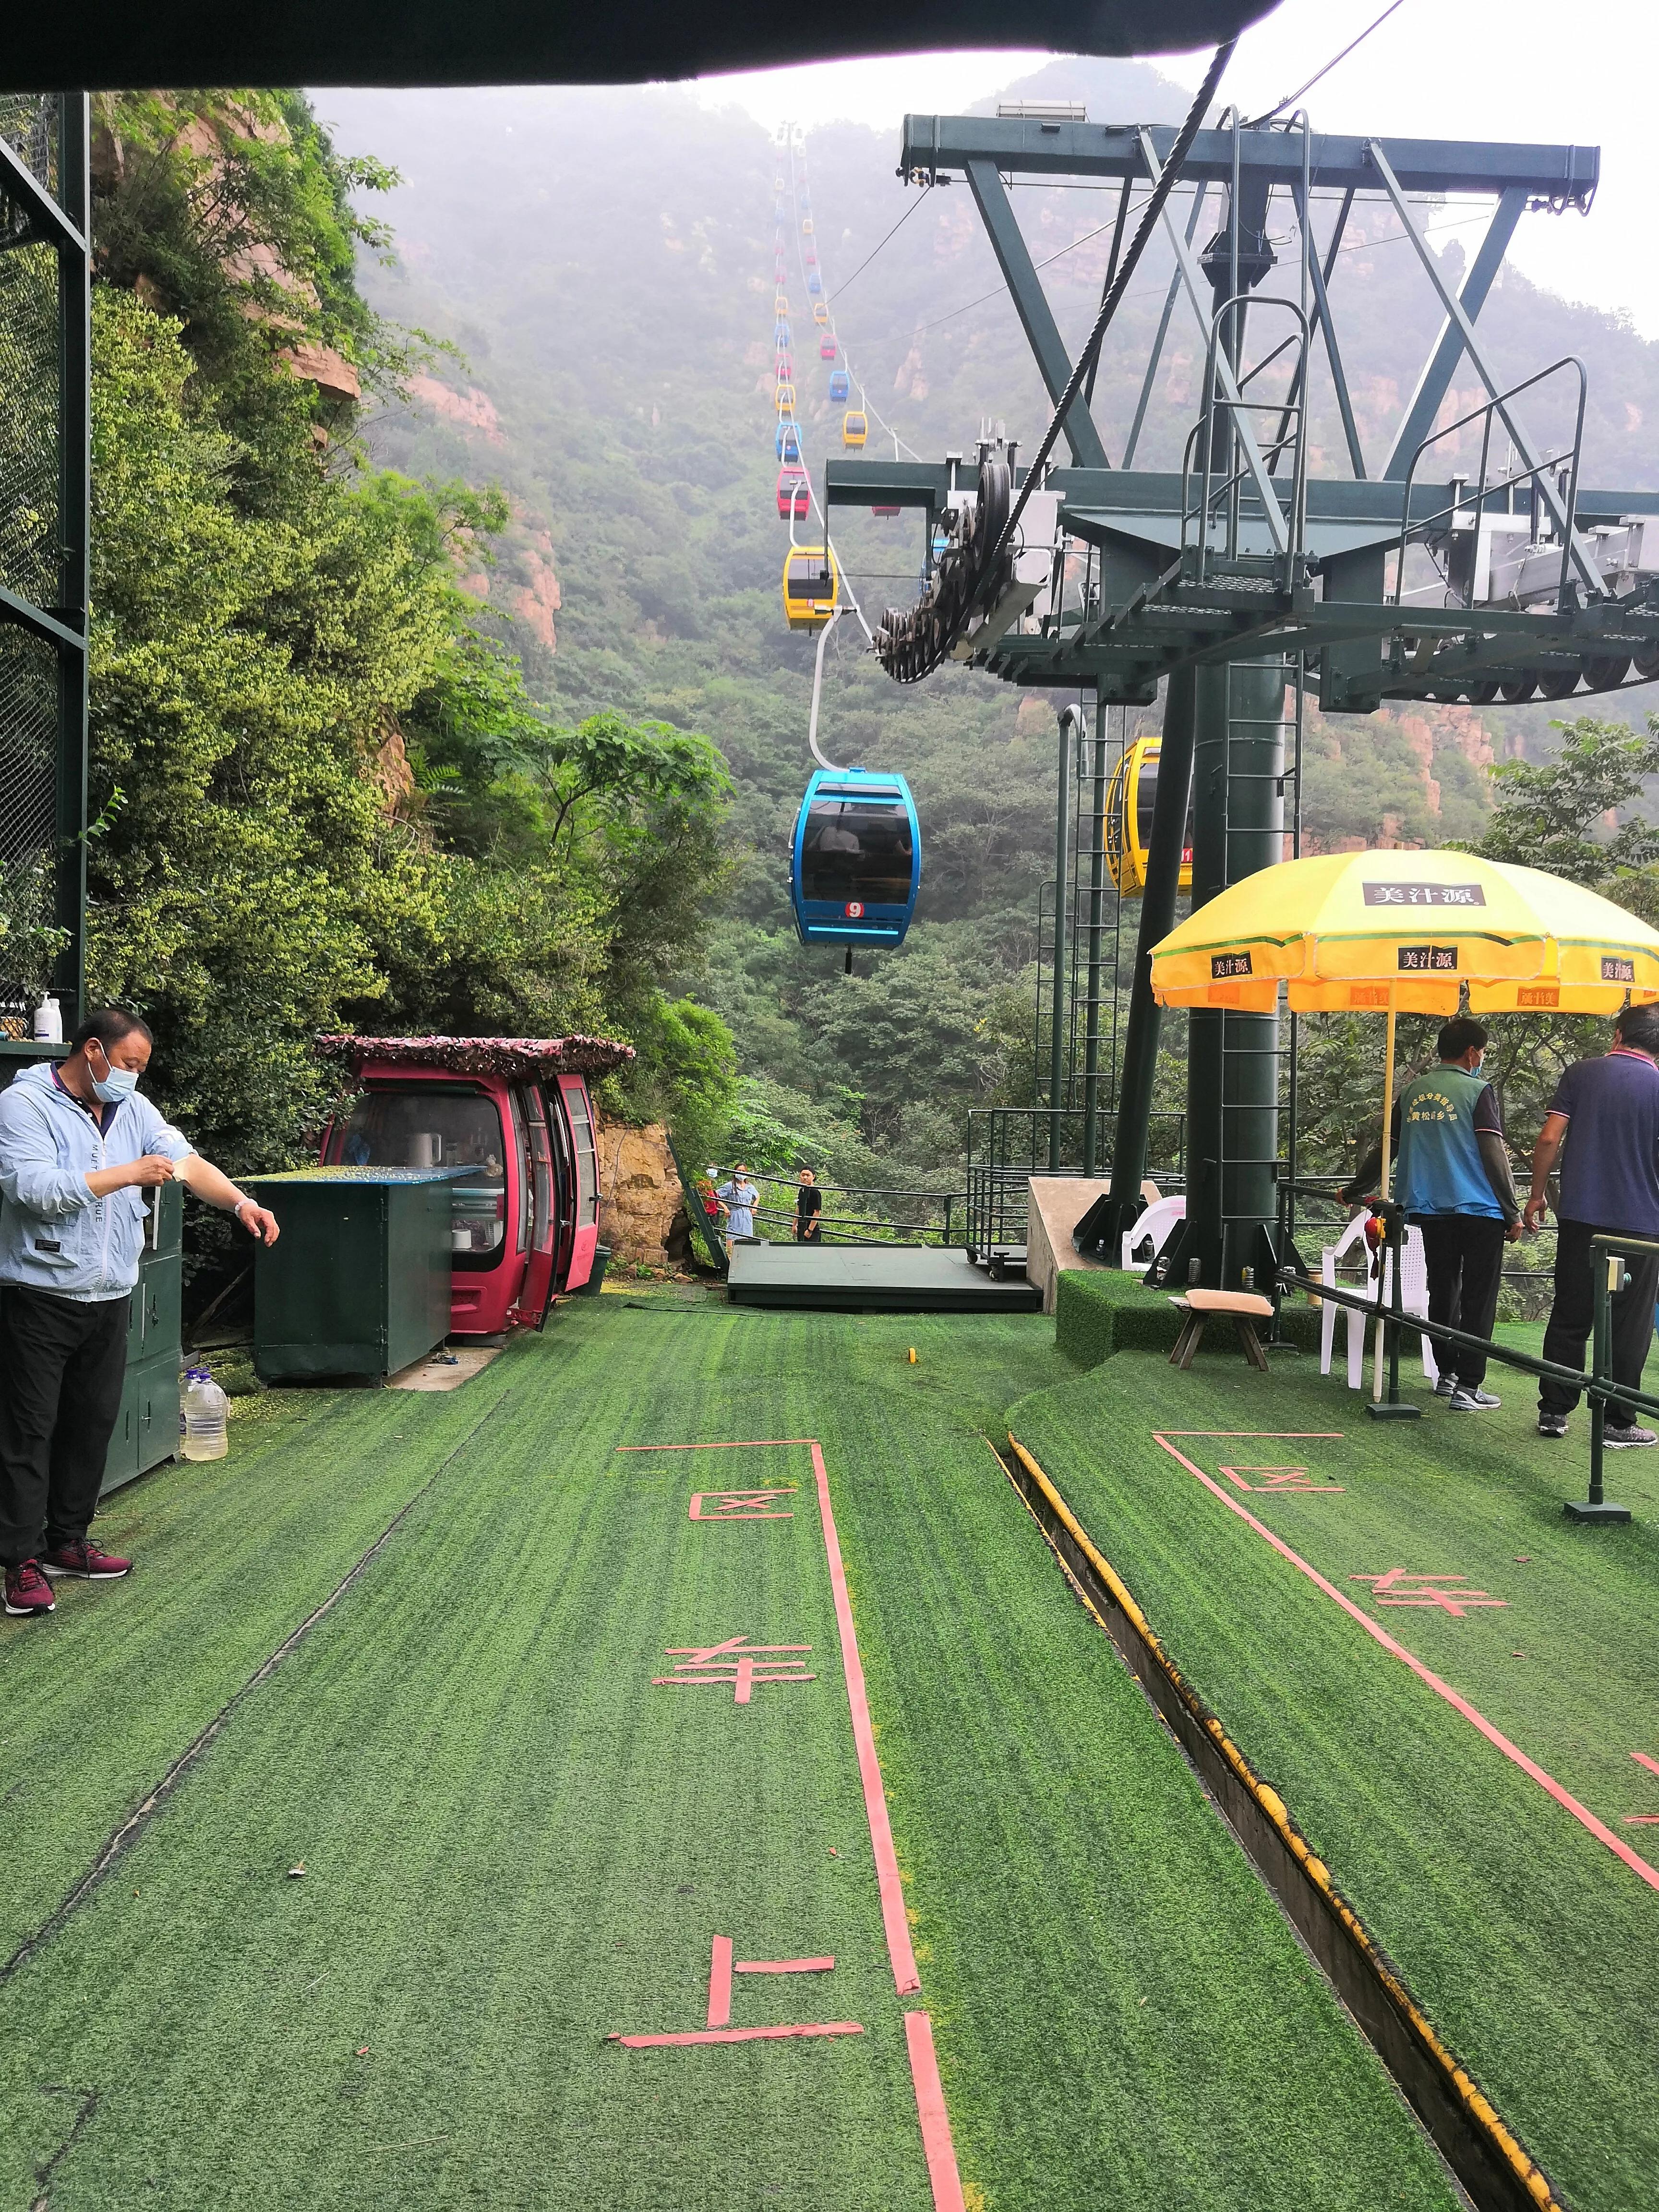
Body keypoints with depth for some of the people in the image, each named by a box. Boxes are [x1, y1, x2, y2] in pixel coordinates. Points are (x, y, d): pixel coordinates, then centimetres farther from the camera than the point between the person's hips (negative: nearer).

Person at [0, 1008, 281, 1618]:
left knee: (93, 1424, 13)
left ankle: (67, 1542, 26)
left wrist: (242, 1203, -16)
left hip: (109, 1298, 7)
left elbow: (188, 1162, 1)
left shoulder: (133, 1110, 9)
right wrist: (129, 1174, -21)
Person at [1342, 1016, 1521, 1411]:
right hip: (1479, 1210, -5)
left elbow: (1386, 1148, 14)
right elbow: (1494, 1154, -10)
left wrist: (1353, 1192, 26)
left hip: (1429, 1211, 5)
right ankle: (1467, 1386, -3)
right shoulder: (1478, 1090, -5)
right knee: (1478, 1300, 0)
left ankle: (1446, 1374, 26)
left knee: (1442, 1293, 17)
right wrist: (1513, 1212, -7)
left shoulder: (1411, 1092, 10)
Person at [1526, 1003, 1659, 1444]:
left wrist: (1537, 1194, 7)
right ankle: (1618, 1422, 9)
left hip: (1580, 1216, 2)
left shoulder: (1581, 1073, 1)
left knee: (1569, 1318, 10)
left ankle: (1553, 1412, 14)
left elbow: (1550, 1138, -4)